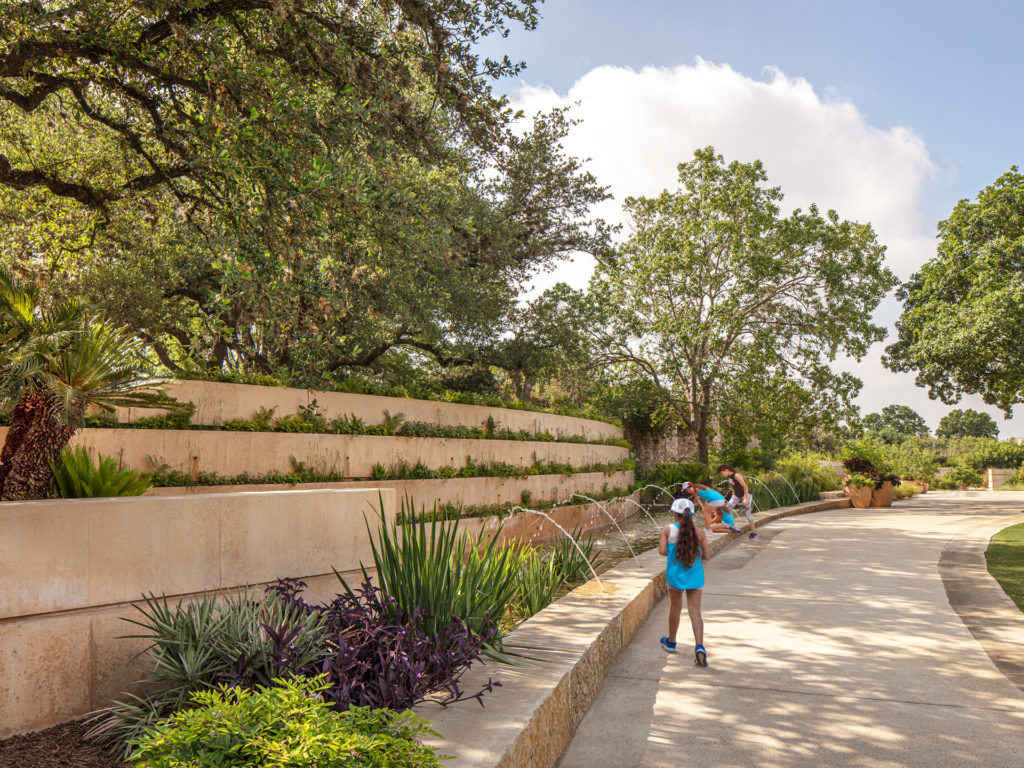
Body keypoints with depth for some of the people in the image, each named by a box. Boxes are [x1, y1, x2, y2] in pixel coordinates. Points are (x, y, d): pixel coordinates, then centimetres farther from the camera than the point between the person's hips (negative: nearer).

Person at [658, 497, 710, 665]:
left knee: (675, 607, 17)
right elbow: (706, 555, -1)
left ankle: (671, 642, 34)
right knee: (695, 612, 2)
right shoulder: (699, 532, -3)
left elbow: (662, 551, -12)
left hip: (675, 574, 0)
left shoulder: (668, 529, -7)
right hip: (695, 575, 1)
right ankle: (699, 647, -14)